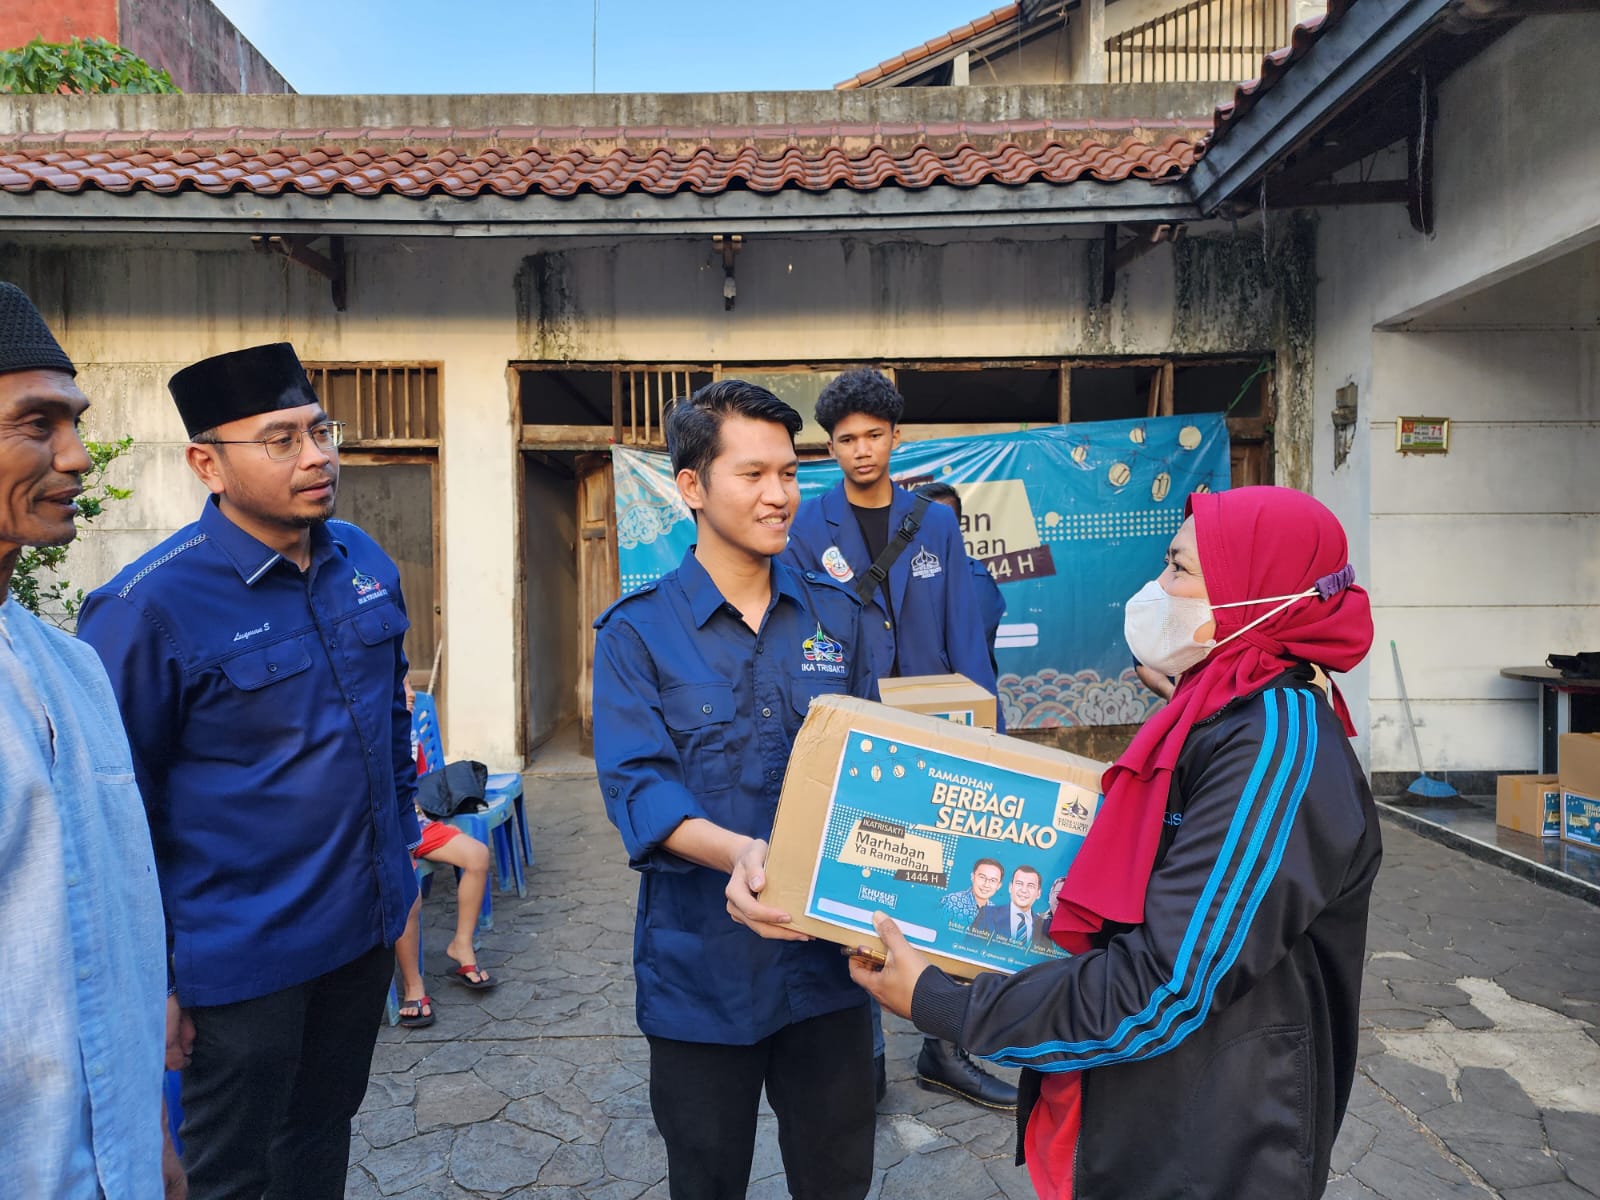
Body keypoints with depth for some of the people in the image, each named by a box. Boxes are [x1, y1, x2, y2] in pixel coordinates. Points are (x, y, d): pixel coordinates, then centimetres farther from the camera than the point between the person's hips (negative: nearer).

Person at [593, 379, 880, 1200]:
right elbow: (635, 786, -16)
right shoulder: (637, 632, -6)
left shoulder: (835, 617, 3)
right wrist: (736, 853, -33)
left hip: (826, 951, 3)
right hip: (701, 963, -2)